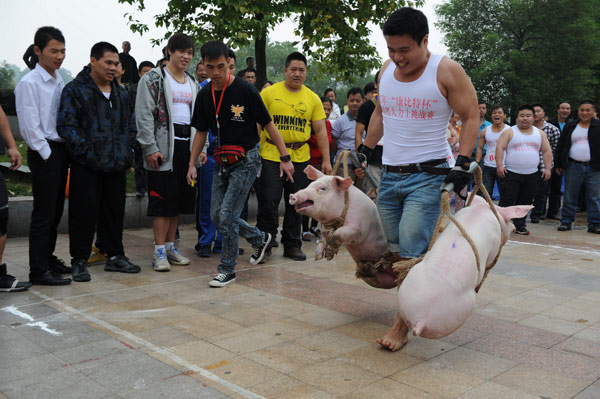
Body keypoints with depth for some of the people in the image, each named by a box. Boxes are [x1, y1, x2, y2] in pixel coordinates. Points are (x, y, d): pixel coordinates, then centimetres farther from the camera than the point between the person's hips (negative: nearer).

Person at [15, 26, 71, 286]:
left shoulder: (60, 82, 13)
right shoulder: (29, 83, -10)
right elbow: (30, 125, -14)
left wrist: (66, 151, 10)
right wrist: (47, 154, -13)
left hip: (61, 150, 8)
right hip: (44, 153, -7)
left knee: (56, 210, 15)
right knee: (43, 213, -4)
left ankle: (48, 258, 29)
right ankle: (38, 271, 4)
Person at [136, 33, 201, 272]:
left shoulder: (193, 84, 19)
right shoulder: (154, 79, -1)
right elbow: (144, 116, -8)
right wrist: (150, 148, -16)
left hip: (187, 145, 6)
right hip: (164, 146, -6)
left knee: (179, 198, 9)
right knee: (163, 198, -6)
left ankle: (170, 246, 20)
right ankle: (159, 251, 1)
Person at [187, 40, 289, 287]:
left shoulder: (245, 91, -13)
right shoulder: (204, 96, 4)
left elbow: (268, 125, -8)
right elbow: (201, 132, 13)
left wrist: (285, 158, -9)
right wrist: (192, 164, 7)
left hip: (246, 160, -7)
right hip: (222, 161, 7)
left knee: (227, 215, -10)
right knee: (216, 215, 9)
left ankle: (227, 270, 7)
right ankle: (260, 238, 31)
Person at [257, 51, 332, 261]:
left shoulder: (312, 98, 8)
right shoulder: (269, 93, 1)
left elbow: (321, 131, 8)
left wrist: (326, 160, 3)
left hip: (300, 158, 3)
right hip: (270, 156, -3)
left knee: (296, 204, 9)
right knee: (268, 202, -4)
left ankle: (292, 245, 21)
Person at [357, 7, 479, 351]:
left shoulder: (446, 71, -7)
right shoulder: (386, 71, 9)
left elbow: (471, 118, -5)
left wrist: (463, 163, -15)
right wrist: (365, 150, 20)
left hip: (427, 177, -6)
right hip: (390, 174, 6)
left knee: (410, 252, -11)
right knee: (392, 250, 8)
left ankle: (402, 325, 0)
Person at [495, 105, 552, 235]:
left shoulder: (540, 133, 12)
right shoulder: (509, 132, 2)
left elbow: (547, 151, 12)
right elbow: (500, 148, -5)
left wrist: (547, 168, 3)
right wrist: (499, 165, -16)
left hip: (532, 175, 4)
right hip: (511, 174, -4)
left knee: (525, 202, 7)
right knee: (506, 200, -8)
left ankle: (520, 226, 16)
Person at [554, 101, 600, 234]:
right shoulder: (569, 127, 10)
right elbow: (560, 147, 12)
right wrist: (558, 165, 7)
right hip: (573, 167, 1)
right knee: (569, 197, 6)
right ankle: (566, 222, 15)